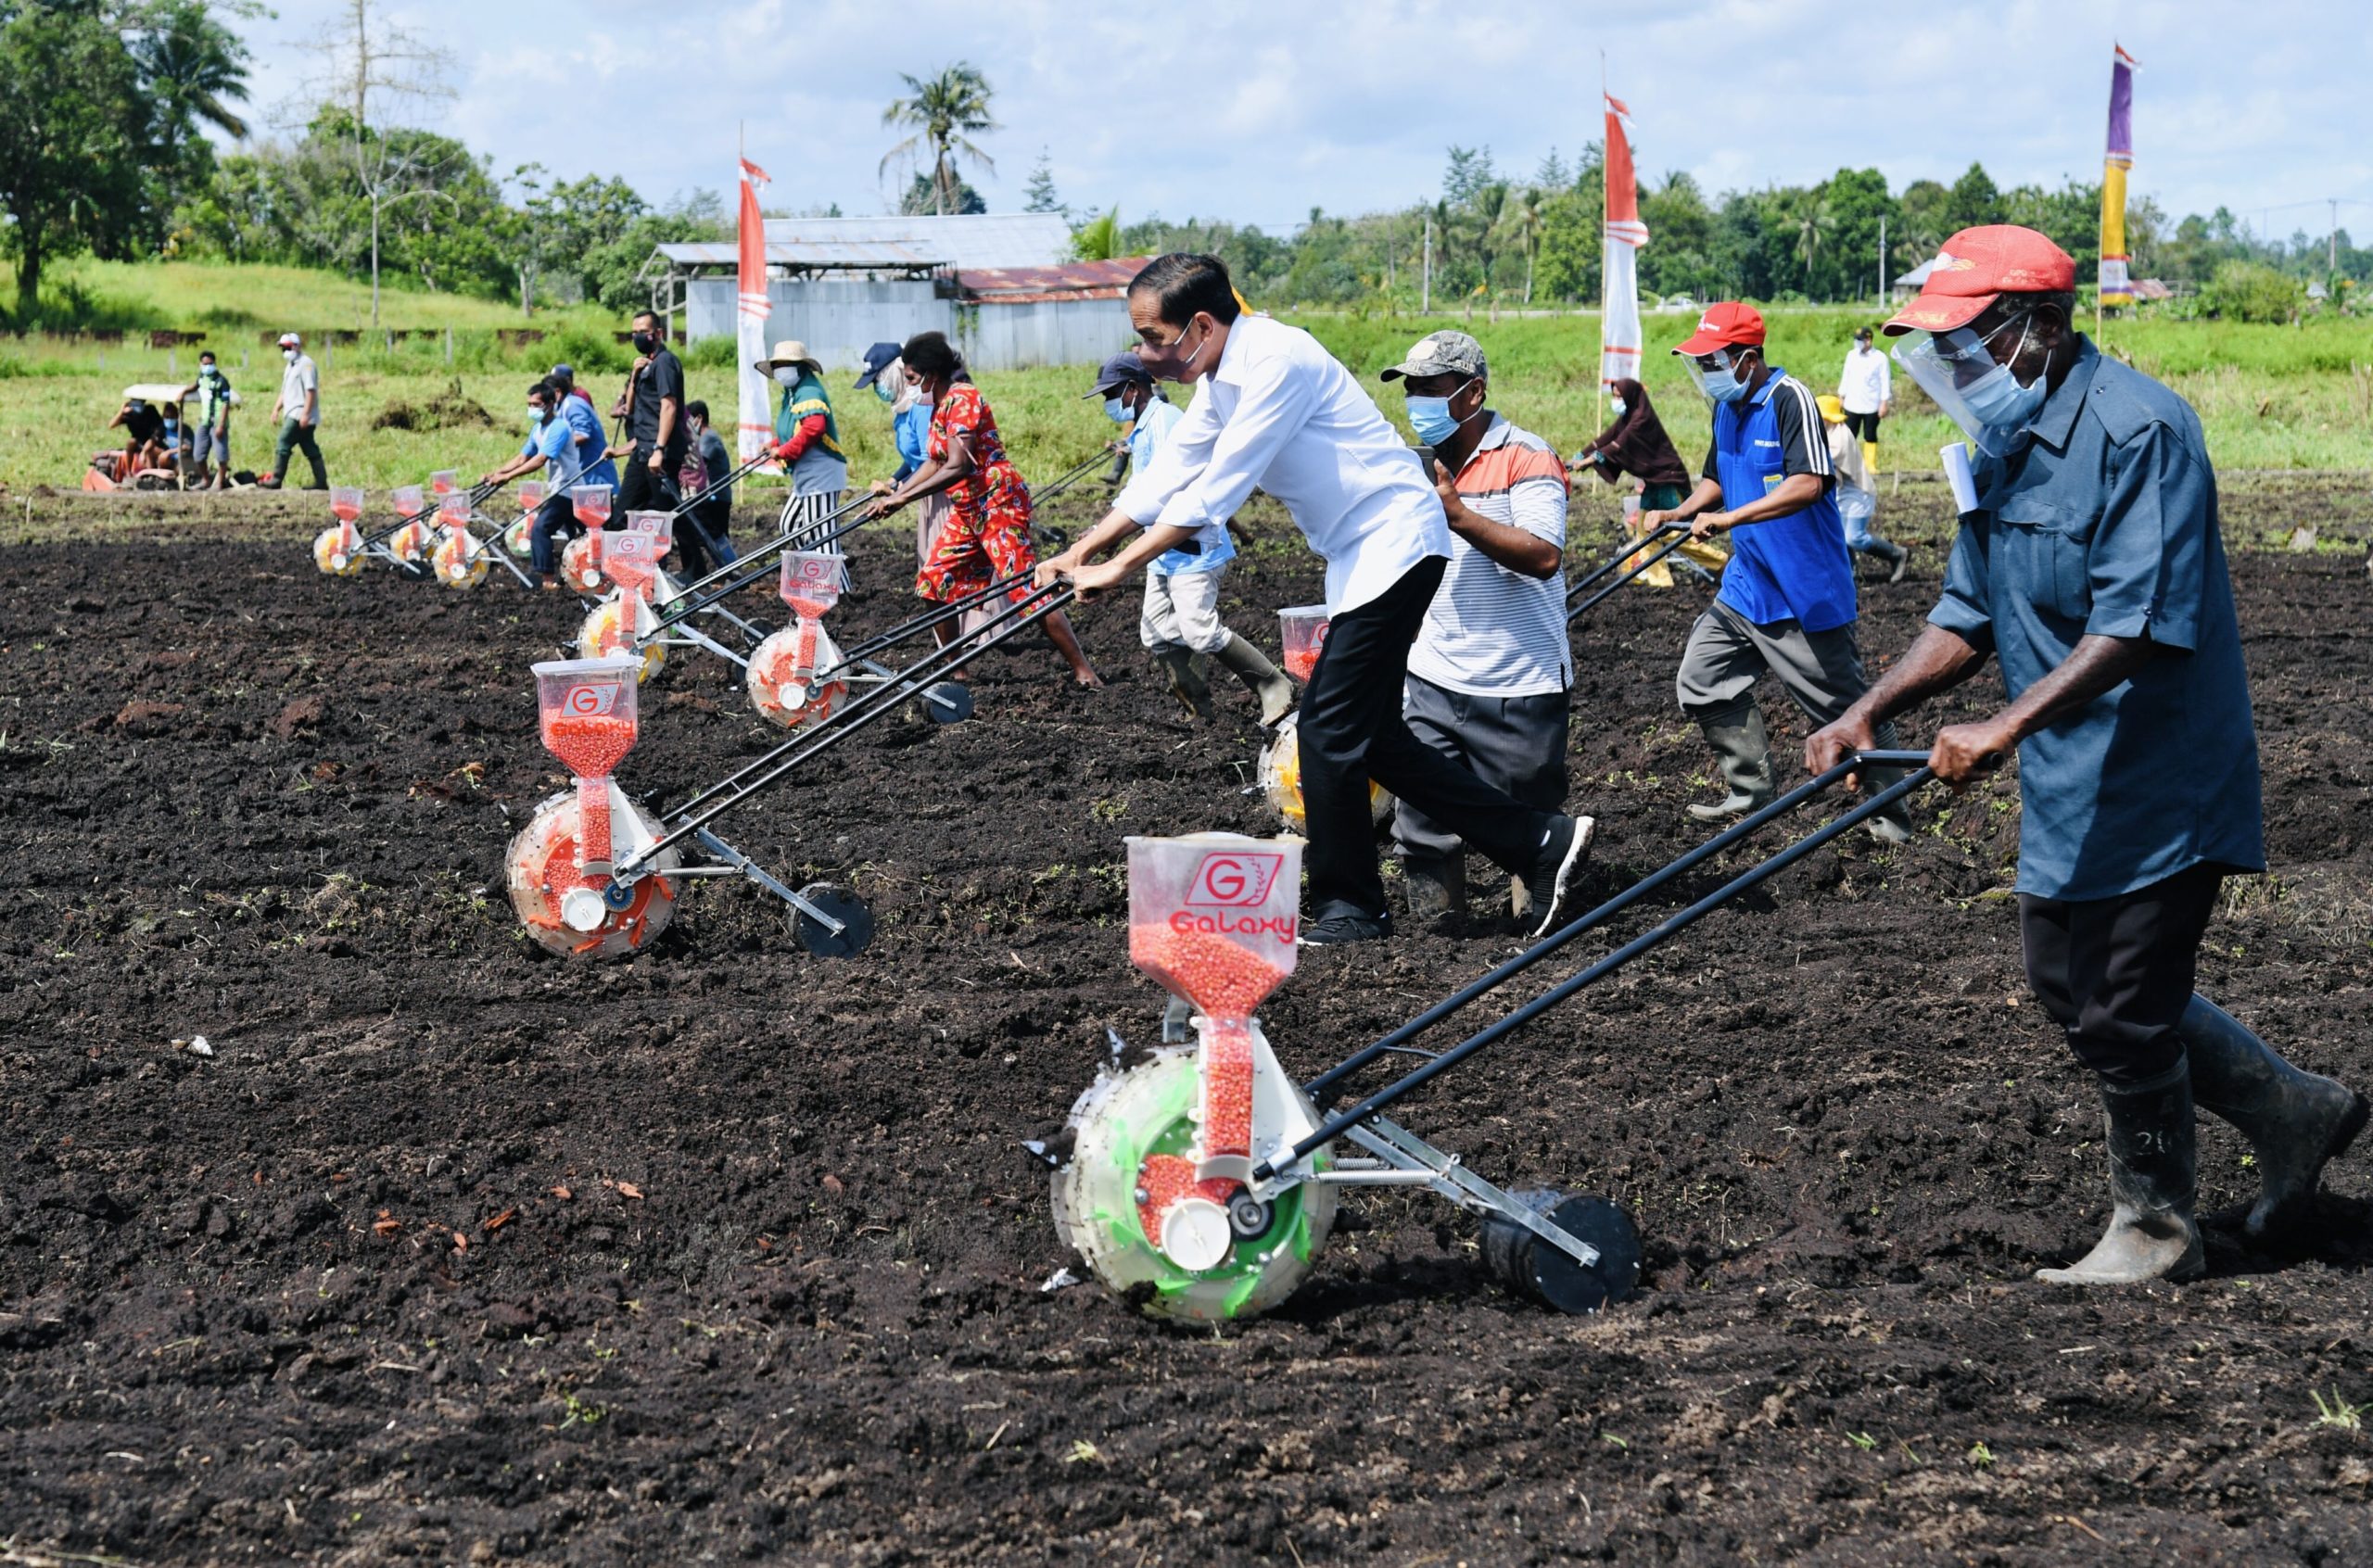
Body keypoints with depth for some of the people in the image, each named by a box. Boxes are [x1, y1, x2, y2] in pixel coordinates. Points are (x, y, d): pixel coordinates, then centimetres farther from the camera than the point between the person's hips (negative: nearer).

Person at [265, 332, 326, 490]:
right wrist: (277, 408, 14)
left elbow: (311, 391, -17)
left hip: (300, 414, -10)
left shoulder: (305, 364, -10)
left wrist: (305, 413, -23)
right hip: (292, 414, 10)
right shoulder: (291, 366, 21)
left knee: (284, 443, -13)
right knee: (310, 449, 8)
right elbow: (285, 391, 27)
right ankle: (321, 481, 9)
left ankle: (276, 480, -13)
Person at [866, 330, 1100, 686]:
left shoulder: (962, 399, -19)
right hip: (967, 509, 10)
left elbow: (957, 468, -27)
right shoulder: (941, 404, 11)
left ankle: (1082, 670, -11)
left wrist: (903, 499, -27)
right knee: (934, 583, 8)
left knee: (1025, 587, -13)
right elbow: (934, 463, 17)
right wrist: (893, 495, 9)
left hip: (998, 502, -10)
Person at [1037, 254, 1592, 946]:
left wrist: (1119, 567, -21)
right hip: (1359, 556, 10)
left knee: (1330, 725, -8)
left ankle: (1349, 908, 3)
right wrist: (1081, 551, 6)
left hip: (1395, 542, -10)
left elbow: (1214, 490, -24)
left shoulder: (1276, 363, -21)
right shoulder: (1222, 377, 8)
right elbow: (1167, 475, 13)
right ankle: (1541, 842, 13)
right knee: (1370, 735, 9)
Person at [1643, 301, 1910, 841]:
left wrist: (1729, 518, -32)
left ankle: (1890, 812, 10)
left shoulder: (1789, 400, -19)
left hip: (1806, 591, -9)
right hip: (1746, 585, 9)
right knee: (1702, 683, 11)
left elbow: (1808, 484, -30)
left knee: (1842, 705, -2)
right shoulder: (1728, 408, 9)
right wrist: (1678, 513, 2)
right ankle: (1753, 794, 22)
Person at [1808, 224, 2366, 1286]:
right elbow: (1971, 614, 14)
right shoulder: (2007, 443, 9)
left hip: (2155, 785, -10)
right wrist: (1868, 714, 2)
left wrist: (2005, 727, -32)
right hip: (2072, 788, 10)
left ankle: (2153, 1231, 22)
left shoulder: (2135, 428, -21)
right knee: (2069, 982, 17)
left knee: (2124, 1012, 2)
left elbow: (2140, 622, -28)